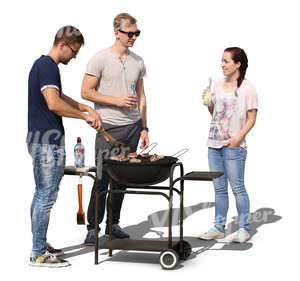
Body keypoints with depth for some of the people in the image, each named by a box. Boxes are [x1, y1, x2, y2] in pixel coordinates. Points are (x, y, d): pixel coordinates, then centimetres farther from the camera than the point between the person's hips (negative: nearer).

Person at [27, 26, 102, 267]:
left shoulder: (42, 64, 17)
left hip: (39, 139, 11)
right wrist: (85, 116, -15)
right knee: (46, 196, -6)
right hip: (48, 141, -11)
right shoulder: (48, 66, -15)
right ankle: (39, 254, 0)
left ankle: (39, 245, 25)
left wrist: (86, 108, 16)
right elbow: (54, 104, -27)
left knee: (42, 194, 16)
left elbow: (60, 96, 29)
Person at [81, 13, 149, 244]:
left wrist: (144, 128, 12)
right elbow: (86, 92, -6)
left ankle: (113, 224, 20)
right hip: (109, 127, -5)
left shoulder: (138, 61, 12)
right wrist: (116, 101, -14)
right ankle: (93, 228, 5)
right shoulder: (101, 59, -4)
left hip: (133, 126, 5)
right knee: (102, 179, -5)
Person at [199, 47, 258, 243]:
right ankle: (219, 228, 19)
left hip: (234, 146, -6)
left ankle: (244, 229, 9)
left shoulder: (247, 88, -6)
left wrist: (239, 137, -18)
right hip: (214, 143, 6)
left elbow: (251, 118, -7)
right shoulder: (219, 85, 12)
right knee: (219, 188, 11)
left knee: (237, 187, -2)